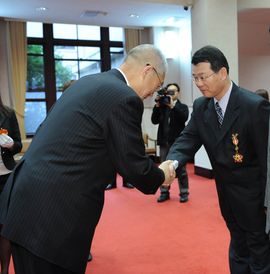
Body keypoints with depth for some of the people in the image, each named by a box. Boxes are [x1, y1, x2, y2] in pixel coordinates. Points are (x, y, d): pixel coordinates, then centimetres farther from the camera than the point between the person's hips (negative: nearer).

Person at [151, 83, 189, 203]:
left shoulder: (182, 107, 3)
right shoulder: (162, 107, 9)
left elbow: (184, 118, -17)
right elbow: (154, 121, -3)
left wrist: (173, 106, -24)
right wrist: (157, 106, -13)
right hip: (164, 142, 3)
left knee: (181, 168, 3)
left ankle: (184, 192, 11)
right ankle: (164, 192, 18)